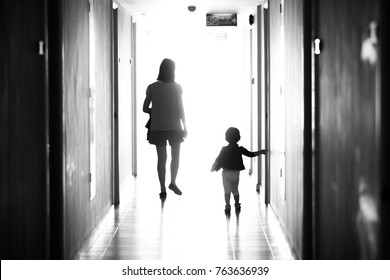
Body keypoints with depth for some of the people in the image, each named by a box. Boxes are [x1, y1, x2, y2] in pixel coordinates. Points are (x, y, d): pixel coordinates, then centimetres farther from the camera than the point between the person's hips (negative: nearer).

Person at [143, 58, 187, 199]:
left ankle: (163, 189, 4)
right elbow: (180, 109, -7)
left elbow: (145, 108, 0)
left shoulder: (152, 87, -1)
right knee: (175, 156, 17)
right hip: (174, 127, -1)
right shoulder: (176, 87, -6)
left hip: (157, 128, 2)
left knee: (161, 158, 6)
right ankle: (173, 182, 7)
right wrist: (184, 127, 0)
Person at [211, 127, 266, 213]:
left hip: (226, 173, -2)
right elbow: (251, 154, 6)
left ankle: (228, 206, -12)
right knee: (235, 190, 18)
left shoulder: (225, 149, -7)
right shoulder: (240, 149, -2)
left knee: (227, 190, -1)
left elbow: (218, 160, -8)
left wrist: (213, 167, 7)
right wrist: (261, 152, 18)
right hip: (236, 173, 3)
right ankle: (237, 205, 27)